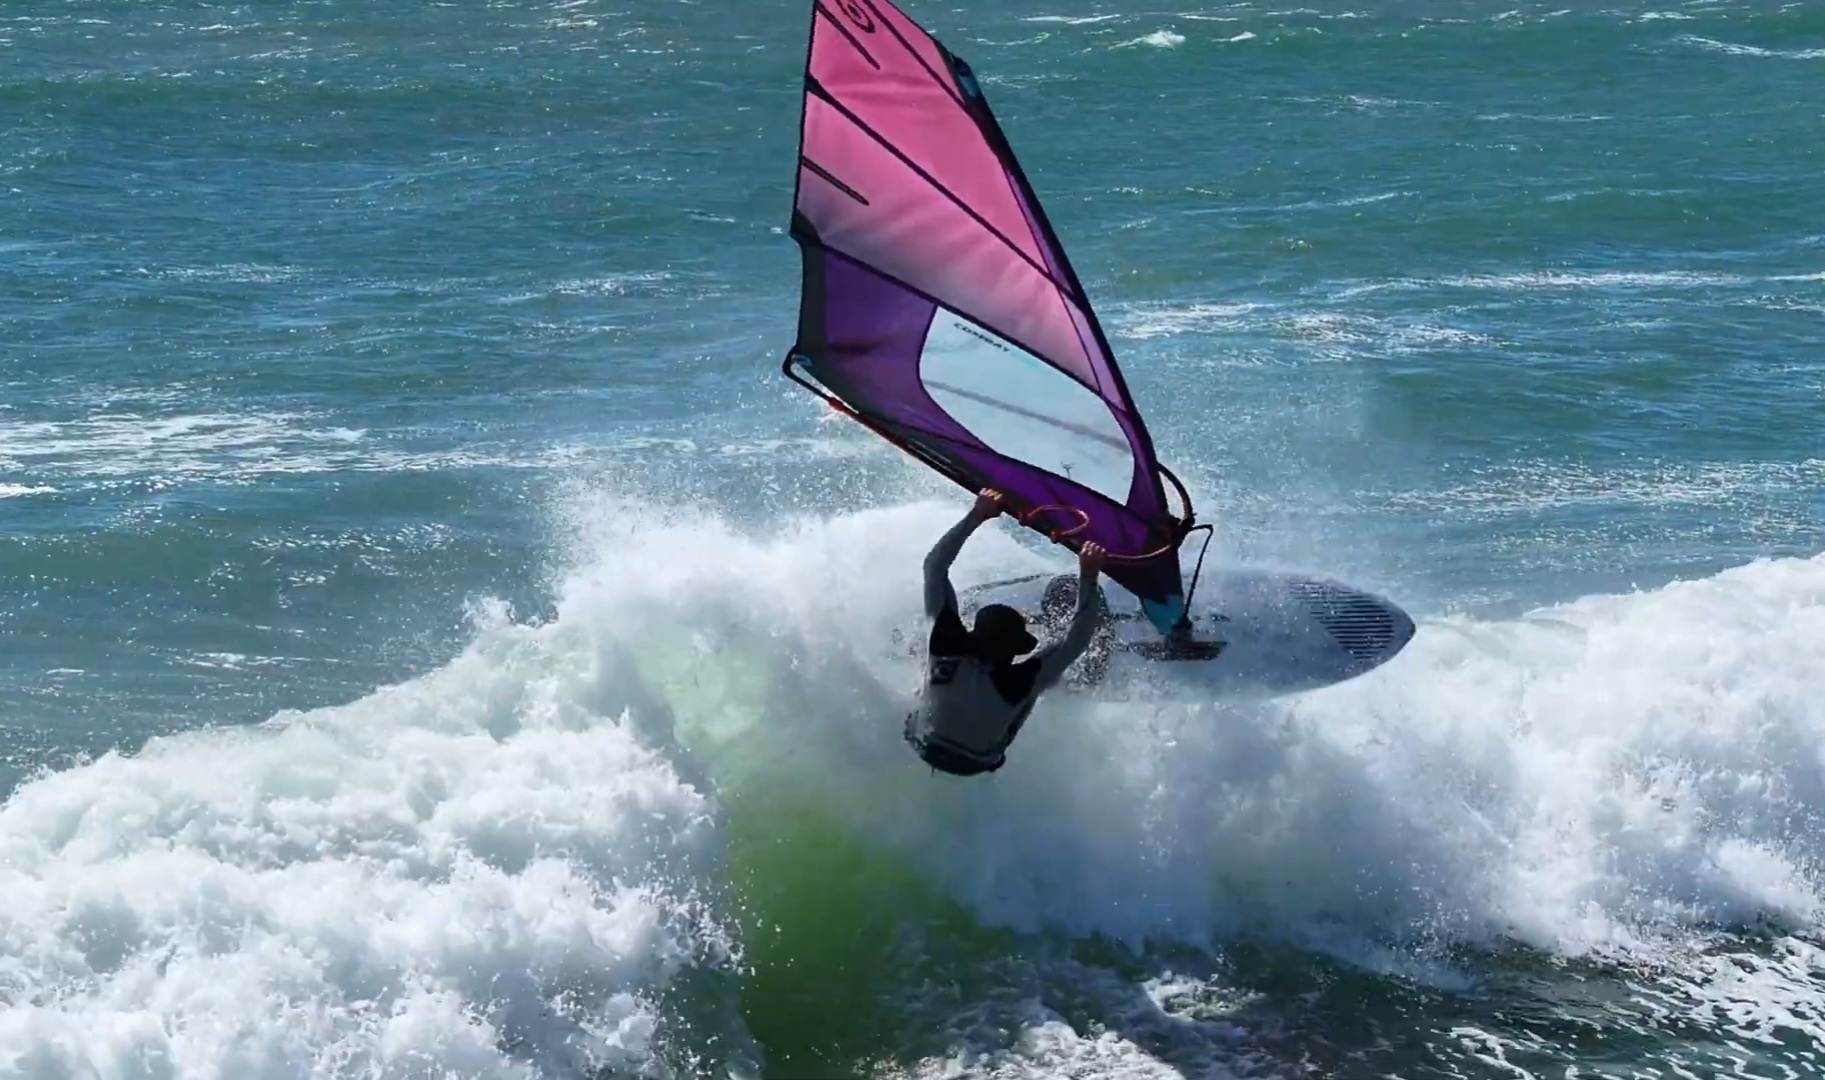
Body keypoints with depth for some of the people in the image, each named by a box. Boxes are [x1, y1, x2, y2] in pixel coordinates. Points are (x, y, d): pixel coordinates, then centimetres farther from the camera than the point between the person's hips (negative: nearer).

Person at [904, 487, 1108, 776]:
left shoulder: (949, 646, -37)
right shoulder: (1019, 682, -40)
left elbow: (934, 566, -32)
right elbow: (1077, 638, -35)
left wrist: (976, 516, -34)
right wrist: (1089, 576, -41)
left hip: (923, 744, 1)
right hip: (977, 765, -1)